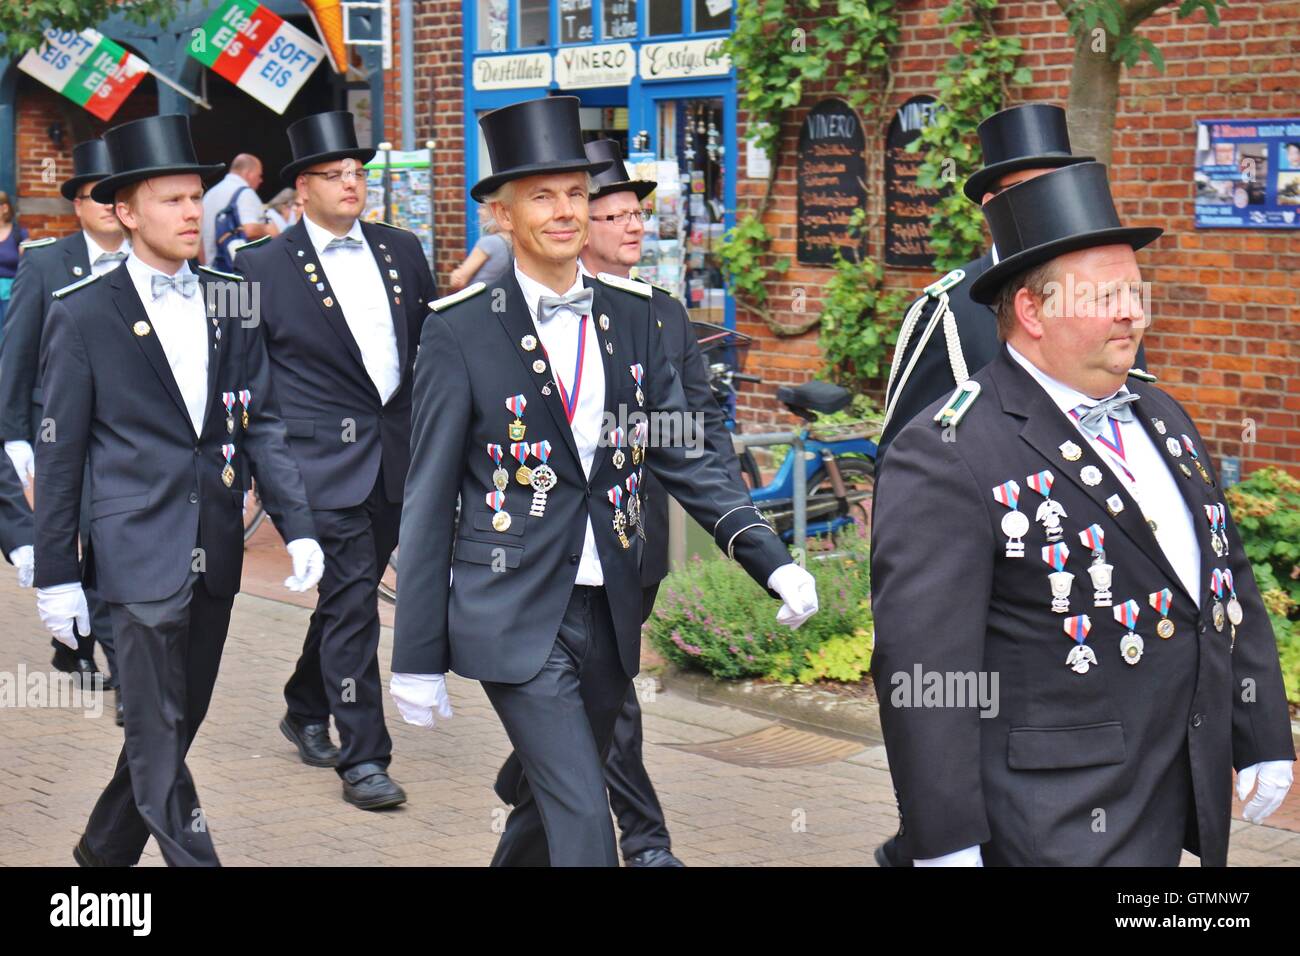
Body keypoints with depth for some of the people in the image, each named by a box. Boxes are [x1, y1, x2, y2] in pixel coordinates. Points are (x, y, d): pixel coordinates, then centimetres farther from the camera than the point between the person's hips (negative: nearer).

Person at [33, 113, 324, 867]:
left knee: (174, 728, 15)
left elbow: (263, 423, 10)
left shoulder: (231, 303, 8)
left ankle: (105, 849, 34)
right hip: (140, 553, -5)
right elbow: (60, 456, -3)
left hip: (216, 552, 5)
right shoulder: (83, 315, -5)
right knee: (158, 737, -4)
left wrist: (298, 525, 0)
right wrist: (56, 573, -4)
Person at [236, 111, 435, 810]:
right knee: (352, 600, -9)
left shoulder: (401, 250, 10)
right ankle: (362, 759, -5)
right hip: (324, 459, -5)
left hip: (396, 456, 5)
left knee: (348, 594, 16)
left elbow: (433, 344, 16)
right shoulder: (262, 266, -3)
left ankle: (306, 710, 36)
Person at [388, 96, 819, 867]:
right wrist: (418, 659, -5)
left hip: (608, 615, 5)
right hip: (514, 620, -5)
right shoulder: (462, 331, -7)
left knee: (555, 805, 16)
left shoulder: (631, 315, 6)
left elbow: (686, 456, 8)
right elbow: (428, 504, -5)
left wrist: (774, 562, -6)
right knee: (583, 819, -11)